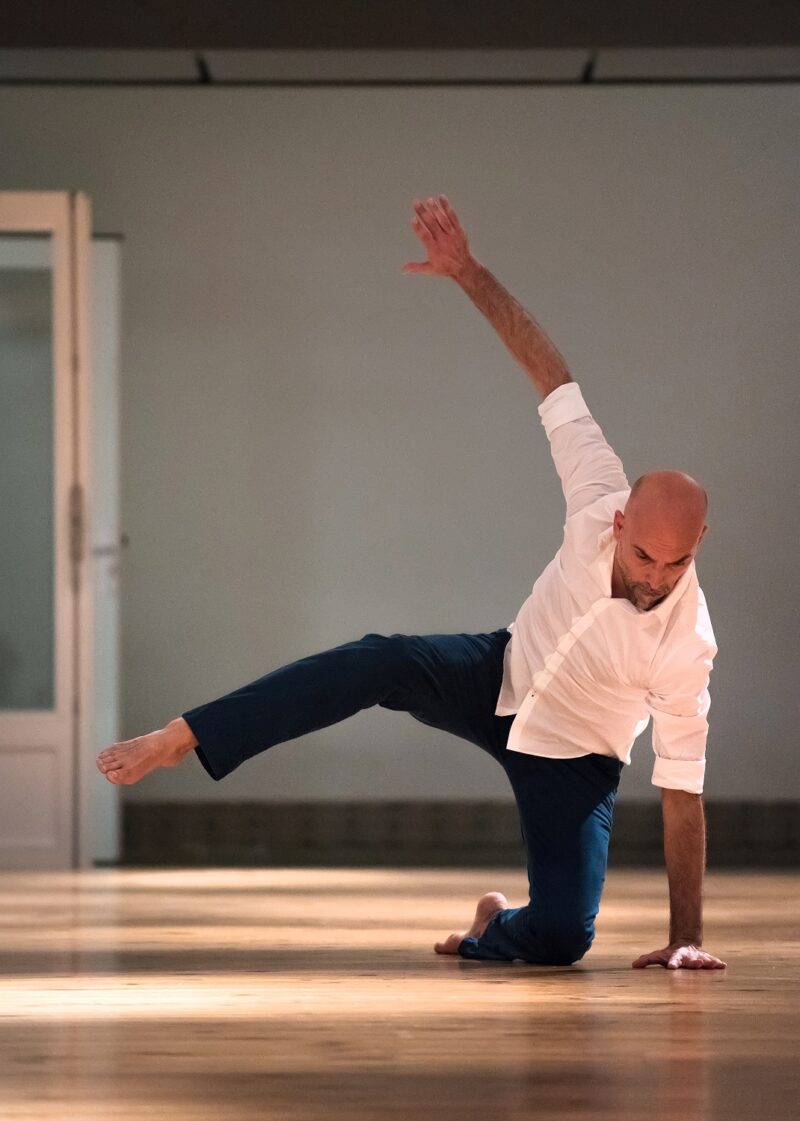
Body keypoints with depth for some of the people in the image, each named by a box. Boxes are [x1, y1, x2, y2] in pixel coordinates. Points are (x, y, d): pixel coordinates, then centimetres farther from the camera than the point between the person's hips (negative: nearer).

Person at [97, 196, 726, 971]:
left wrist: (686, 935, -26)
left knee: (562, 938, -21)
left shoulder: (687, 644, -31)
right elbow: (551, 374, -17)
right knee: (378, 664, -29)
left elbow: (682, 792, -26)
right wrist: (466, 271, -22)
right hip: (500, 678, 3)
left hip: (574, 763, -2)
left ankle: (494, 929, 16)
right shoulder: (602, 503, -24)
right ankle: (177, 740, -31)